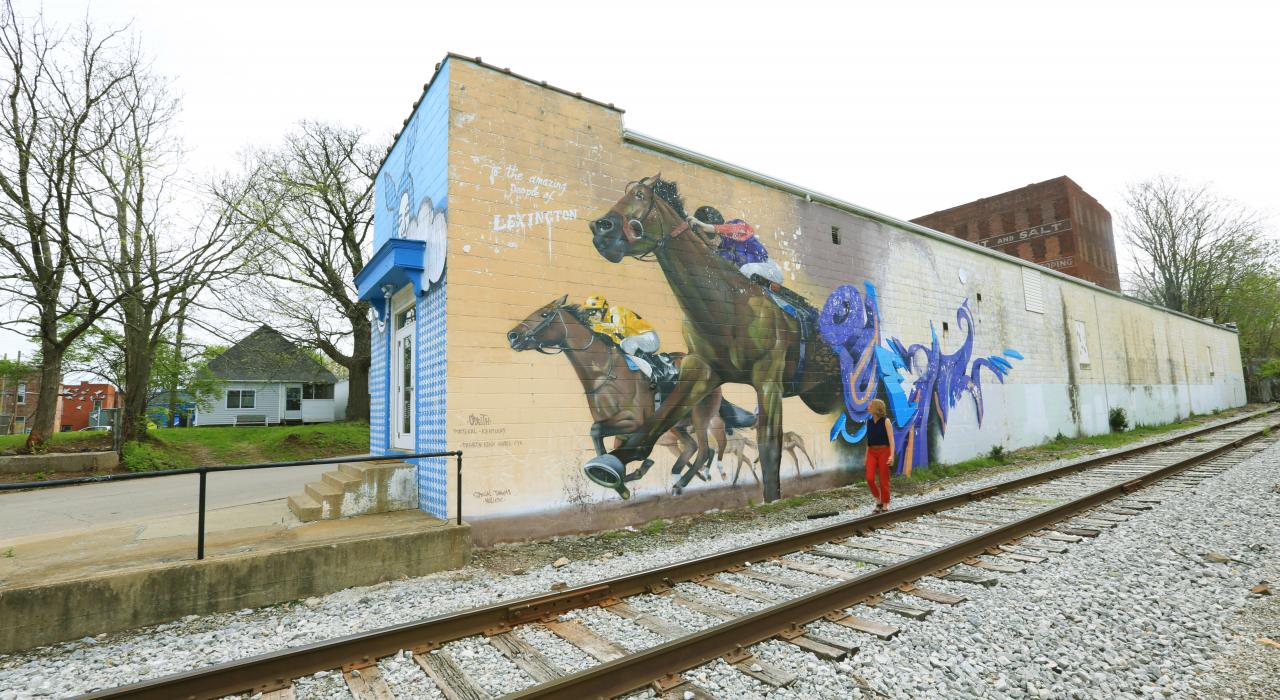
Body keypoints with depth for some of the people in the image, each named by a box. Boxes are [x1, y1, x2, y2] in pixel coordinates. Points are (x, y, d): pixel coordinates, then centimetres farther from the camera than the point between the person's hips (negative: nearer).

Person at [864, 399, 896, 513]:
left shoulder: (886, 421, -7)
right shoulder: (869, 422, 9)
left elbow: (891, 439, -11)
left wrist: (891, 455, -21)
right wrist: (866, 455, 16)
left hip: (883, 451, -4)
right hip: (872, 452, 4)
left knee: (883, 480, 0)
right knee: (870, 478, -9)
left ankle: (885, 506, 13)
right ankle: (878, 501, 12)